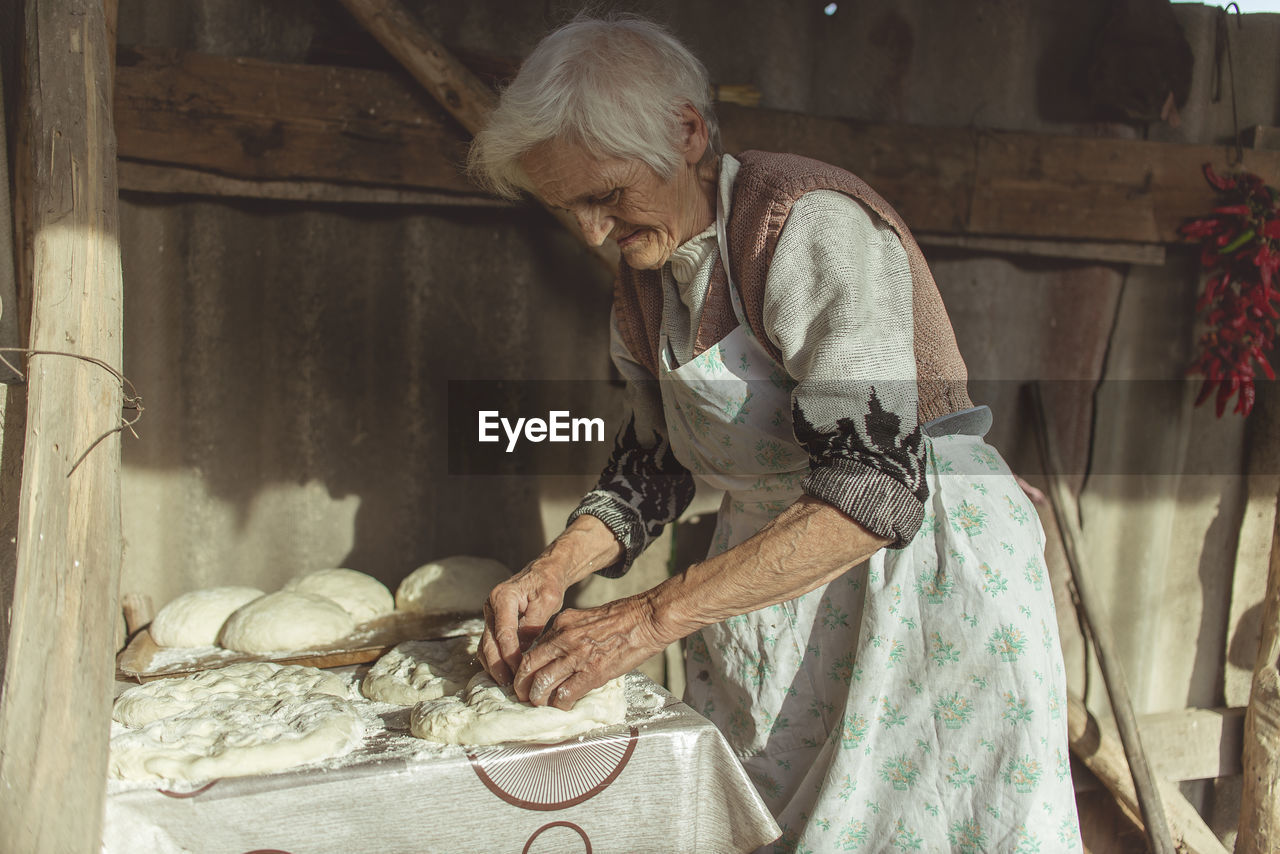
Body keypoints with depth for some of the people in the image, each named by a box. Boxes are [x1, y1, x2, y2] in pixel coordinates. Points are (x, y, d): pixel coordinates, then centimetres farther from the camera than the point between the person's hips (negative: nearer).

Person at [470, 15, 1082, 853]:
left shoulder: (813, 224, -23)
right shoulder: (644, 280, 2)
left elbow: (873, 489, -30)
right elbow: (655, 463, 10)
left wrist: (649, 618, -30)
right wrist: (551, 572, -7)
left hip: (929, 557, -6)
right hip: (770, 569, 7)